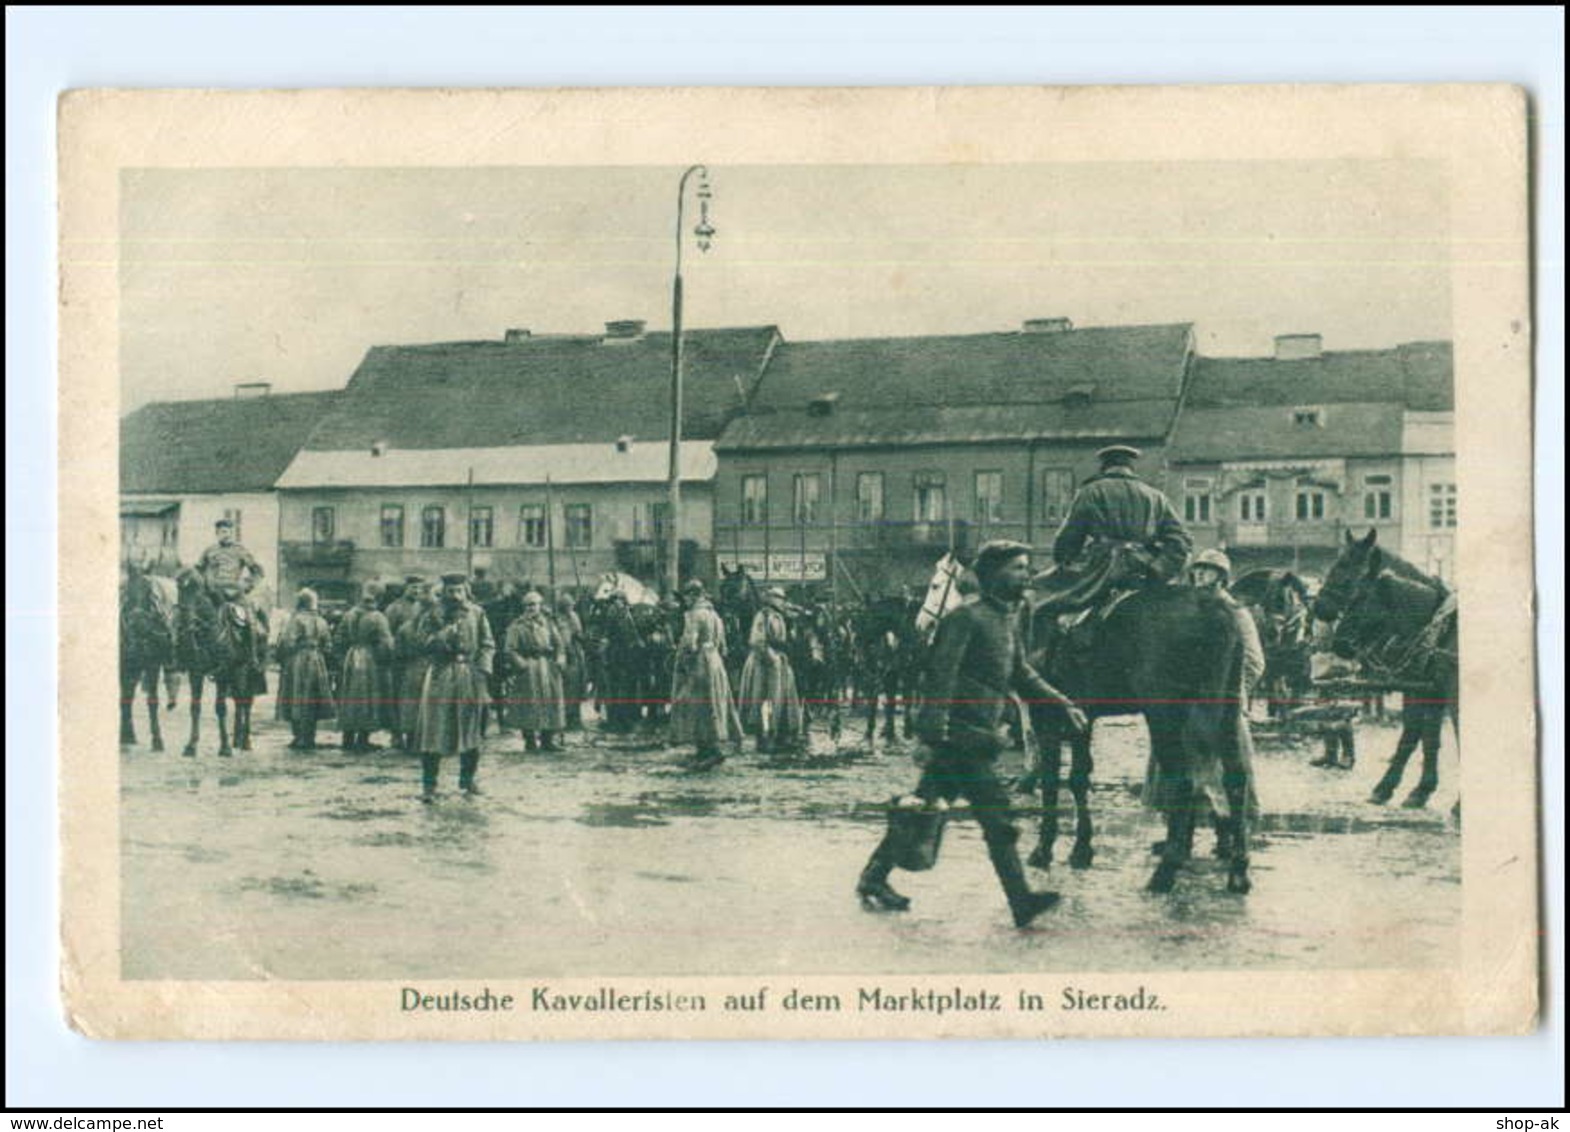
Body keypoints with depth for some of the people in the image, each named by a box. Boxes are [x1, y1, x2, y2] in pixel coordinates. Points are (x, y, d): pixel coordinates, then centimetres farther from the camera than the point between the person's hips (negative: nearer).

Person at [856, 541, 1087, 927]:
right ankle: (1021, 901, -6)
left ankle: (873, 880, 19)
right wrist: (937, 729, -26)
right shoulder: (967, 618, -12)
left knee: (922, 808, 12)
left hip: (977, 736, 9)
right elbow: (941, 674, -19)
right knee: (996, 814, -9)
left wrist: (1064, 704, 17)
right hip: (962, 735, -9)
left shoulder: (1009, 620, 17)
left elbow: (1022, 675, 25)